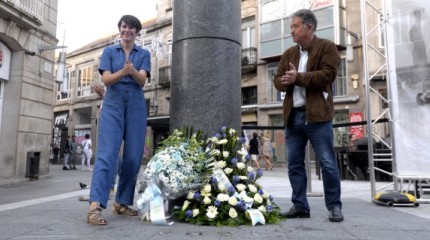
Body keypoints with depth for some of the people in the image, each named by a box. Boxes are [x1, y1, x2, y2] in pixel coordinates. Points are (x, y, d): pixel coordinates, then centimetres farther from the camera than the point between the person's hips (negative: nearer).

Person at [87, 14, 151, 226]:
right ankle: (95, 206, -21)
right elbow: (106, 80, -3)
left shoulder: (144, 54, 12)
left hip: (136, 105, 2)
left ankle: (122, 202, 12)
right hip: (113, 104, -2)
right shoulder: (109, 51, 11)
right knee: (107, 153, -15)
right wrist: (122, 72, -23)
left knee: (133, 156, 0)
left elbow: (142, 80, -3)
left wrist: (132, 70, -25)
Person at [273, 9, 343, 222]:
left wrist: (298, 77, -12)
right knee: (294, 164, 7)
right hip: (293, 116, 6)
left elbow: (327, 74, -12)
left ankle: (334, 206, 11)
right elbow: (277, 80, 14)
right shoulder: (288, 53, 19)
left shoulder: (327, 47, 3)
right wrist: (286, 81, -9)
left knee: (327, 163, -2)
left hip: (317, 115, -5)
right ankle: (300, 205, 16)